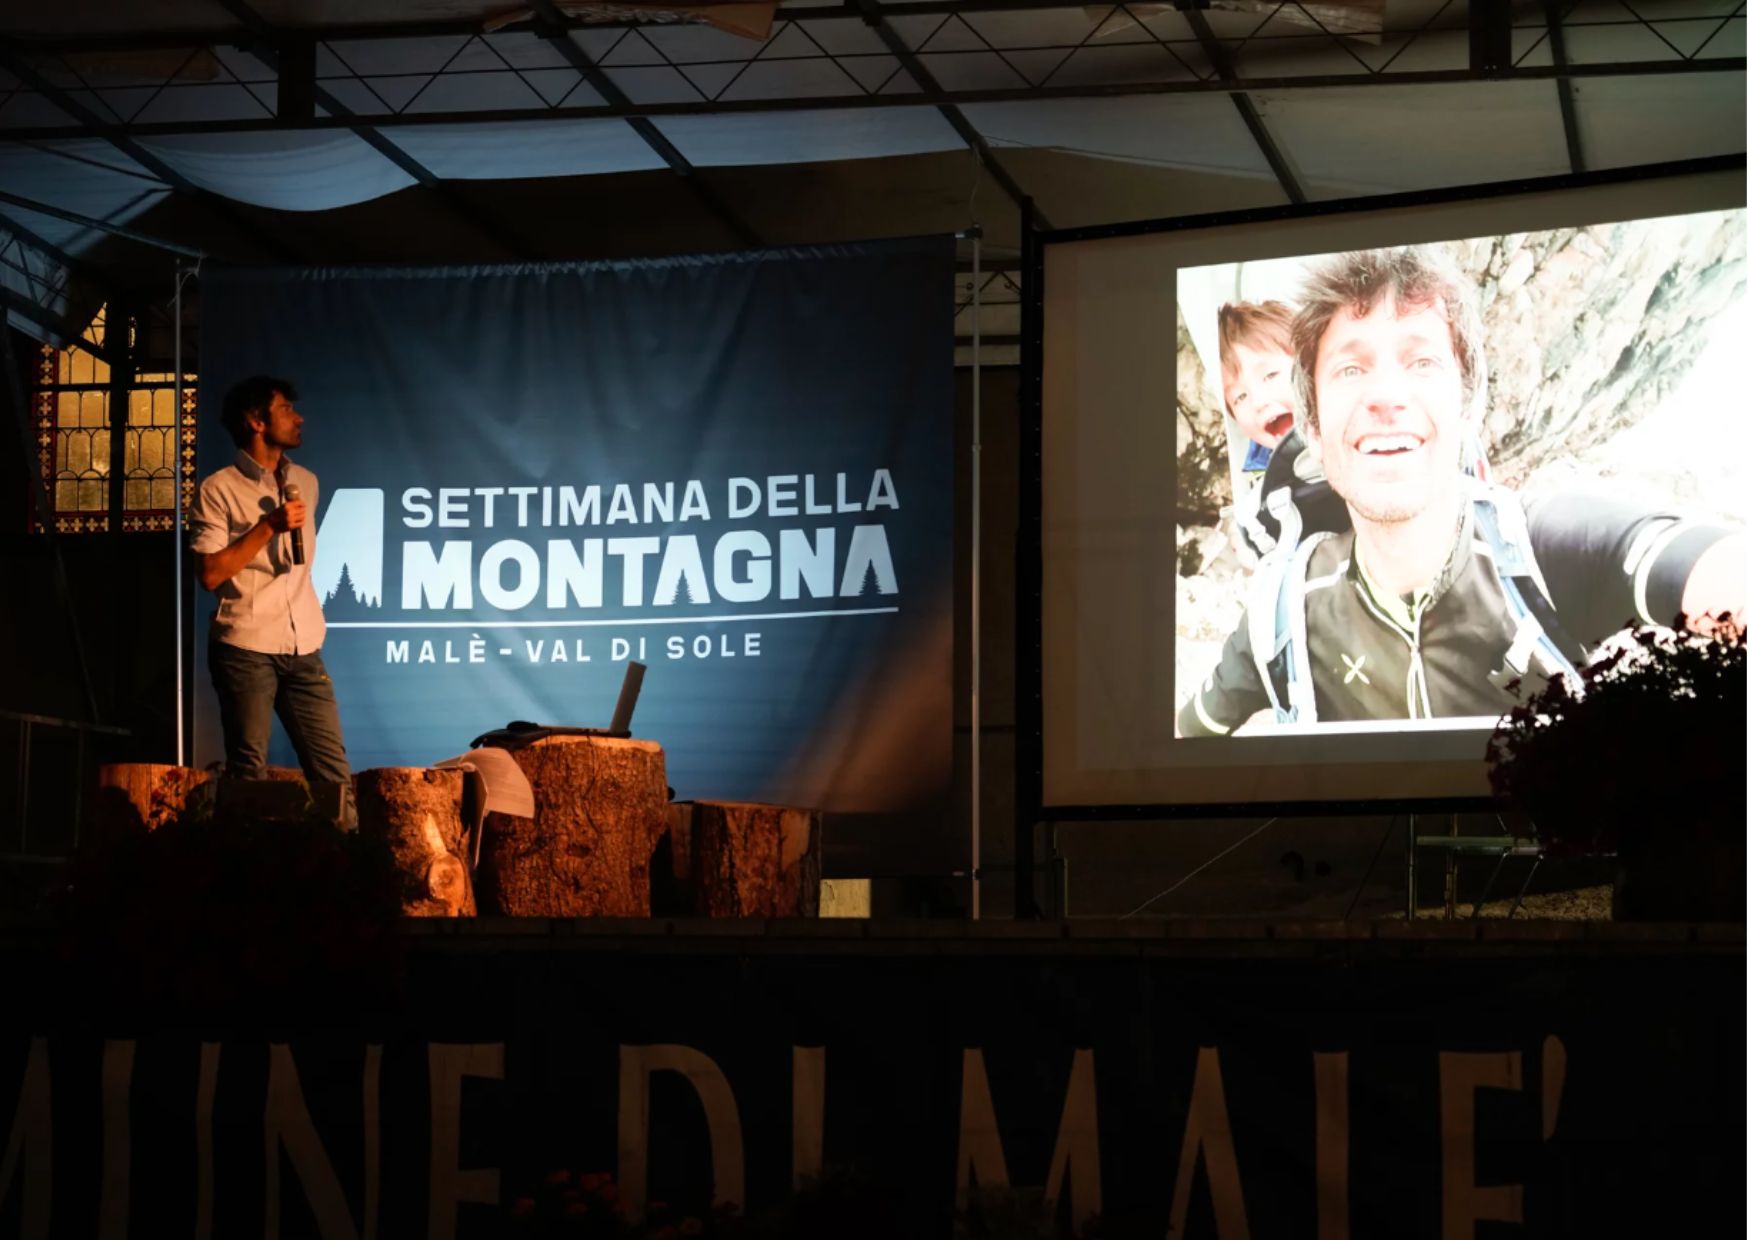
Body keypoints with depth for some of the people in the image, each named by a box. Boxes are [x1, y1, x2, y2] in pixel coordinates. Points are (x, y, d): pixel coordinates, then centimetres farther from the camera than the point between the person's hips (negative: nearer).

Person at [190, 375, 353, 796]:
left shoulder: (305, 483, 15)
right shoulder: (219, 489, -3)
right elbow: (211, 573, -10)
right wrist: (269, 526, -14)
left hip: (303, 649, 5)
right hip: (245, 649, -5)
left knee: (333, 773, -2)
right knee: (248, 774, -3)